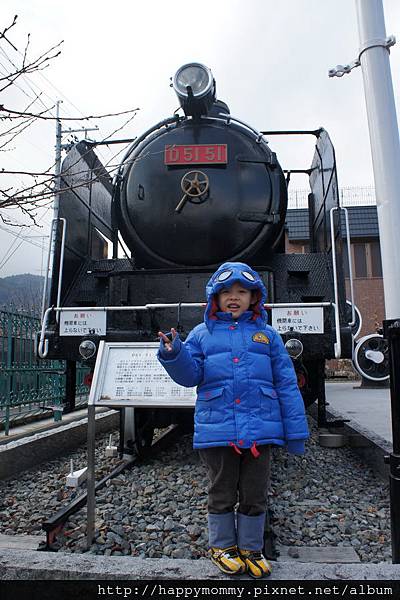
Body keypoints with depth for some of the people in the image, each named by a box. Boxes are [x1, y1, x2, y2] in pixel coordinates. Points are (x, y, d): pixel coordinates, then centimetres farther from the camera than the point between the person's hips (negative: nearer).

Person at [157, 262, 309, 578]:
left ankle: (251, 548, 36)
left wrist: (295, 431, 3)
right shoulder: (202, 334, 6)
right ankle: (222, 546, 37)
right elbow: (190, 375, -2)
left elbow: (287, 385, 6)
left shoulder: (268, 335, 7)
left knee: (255, 495, 15)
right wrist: (174, 355, -23)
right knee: (222, 493, 15)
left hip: (259, 428, 1)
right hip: (217, 428, -1)